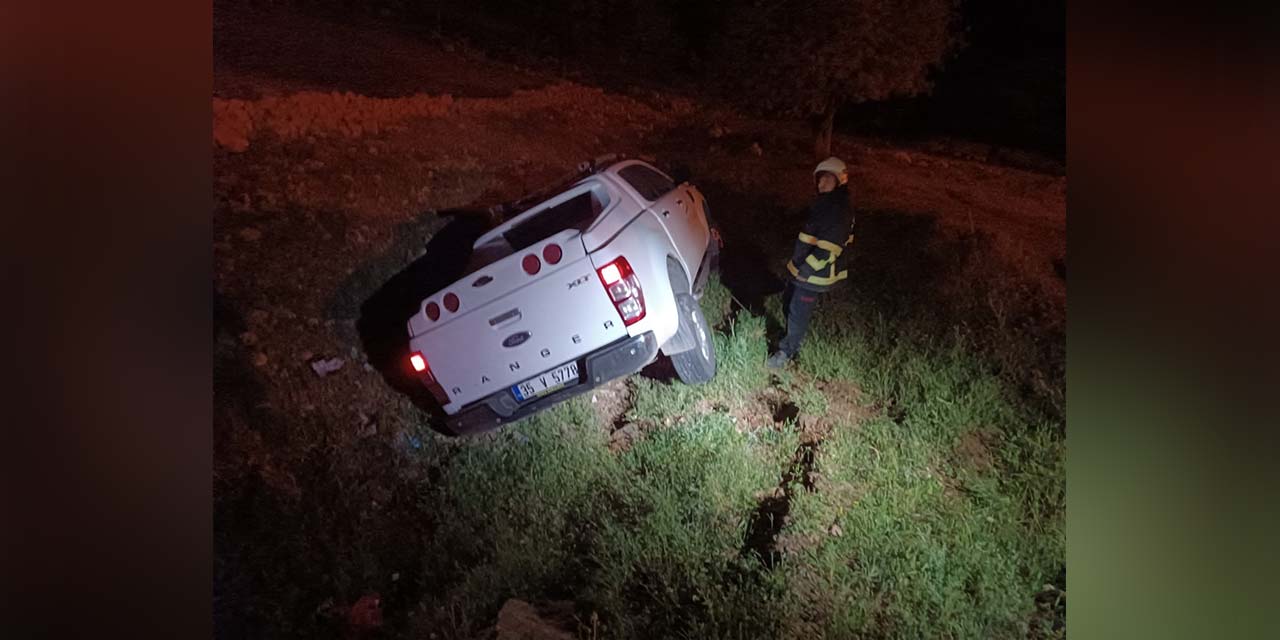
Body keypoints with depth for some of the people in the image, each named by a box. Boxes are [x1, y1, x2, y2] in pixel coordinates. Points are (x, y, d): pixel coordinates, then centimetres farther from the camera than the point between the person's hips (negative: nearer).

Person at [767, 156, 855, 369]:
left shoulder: (841, 209, -22)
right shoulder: (823, 203, 9)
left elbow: (828, 249, -27)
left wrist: (805, 270, -22)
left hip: (816, 274, -9)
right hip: (802, 267, 9)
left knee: (798, 313, 2)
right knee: (789, 305, 22)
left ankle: (787, 351, 21)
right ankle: (792, 337, 45)